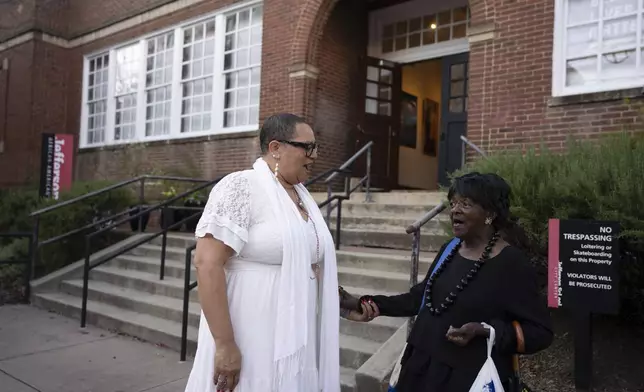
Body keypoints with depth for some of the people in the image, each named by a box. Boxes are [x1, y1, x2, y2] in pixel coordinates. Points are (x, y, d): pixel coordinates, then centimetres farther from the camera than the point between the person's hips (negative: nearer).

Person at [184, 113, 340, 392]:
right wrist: (225, 345, -22)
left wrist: (346, 302, 9)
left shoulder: (302, 195, 10)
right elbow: (207, 264, -21)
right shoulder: (241, 188, -14)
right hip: (252, 342, -7)